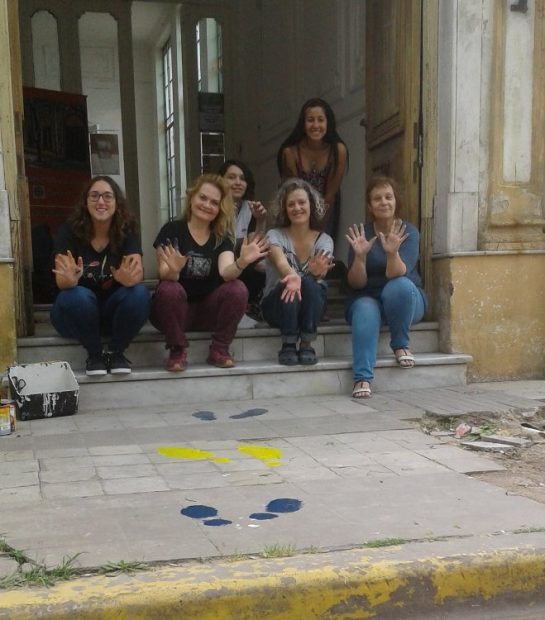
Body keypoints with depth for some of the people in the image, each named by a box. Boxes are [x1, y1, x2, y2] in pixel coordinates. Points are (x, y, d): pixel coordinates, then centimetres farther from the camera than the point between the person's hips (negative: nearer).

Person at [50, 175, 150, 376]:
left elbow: (138, 275, -22)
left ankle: (116, 352, -7)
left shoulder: (126, 232, -7)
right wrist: (70, 279, -47)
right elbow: (62, 283, -21)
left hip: (112, 312, 2)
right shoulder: (69, 231, -12)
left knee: (140, 292, -27)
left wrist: (130, 278, -48)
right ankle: (94, 354, -10)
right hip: (76, 315, -1)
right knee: (78, 295, -34)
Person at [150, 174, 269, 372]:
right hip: (176, 310, -2)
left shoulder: (222, 237, 3)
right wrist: (173, 270, -42)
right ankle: (177, 350, -15)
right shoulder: (171, 230, -4)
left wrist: (241, 263, -40)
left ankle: (219, 349, -9)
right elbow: (165, 275, -17)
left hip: (208, 309, 2)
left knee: (238, 289, -23)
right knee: (169, 289, -33)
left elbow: (226, 273, -17)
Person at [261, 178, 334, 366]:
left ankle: (307, 345, -20)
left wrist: (317, 271, -51)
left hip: (311, 306, 1)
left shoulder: (324, 240, -4)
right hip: (276, 304, -1)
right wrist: (291, 275, -56)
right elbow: (280, 262, -32)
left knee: (309, 283, -32)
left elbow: (322, 270, -25)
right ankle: (288, 345, -20)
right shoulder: (275, 235, -9)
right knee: (289, 286, -34)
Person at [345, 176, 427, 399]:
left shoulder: (409, 232, -8)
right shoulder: (362, 233, -4)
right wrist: (360, 256, -27)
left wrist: (392, 252, -42)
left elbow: (396, 275, -23)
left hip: (407, 300, 0)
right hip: (368, 298, 1)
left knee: (400, 285, -34)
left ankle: (400, 344, -12)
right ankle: (362, 378, -41)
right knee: (365, 311, -34)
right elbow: (356, 283, -10)